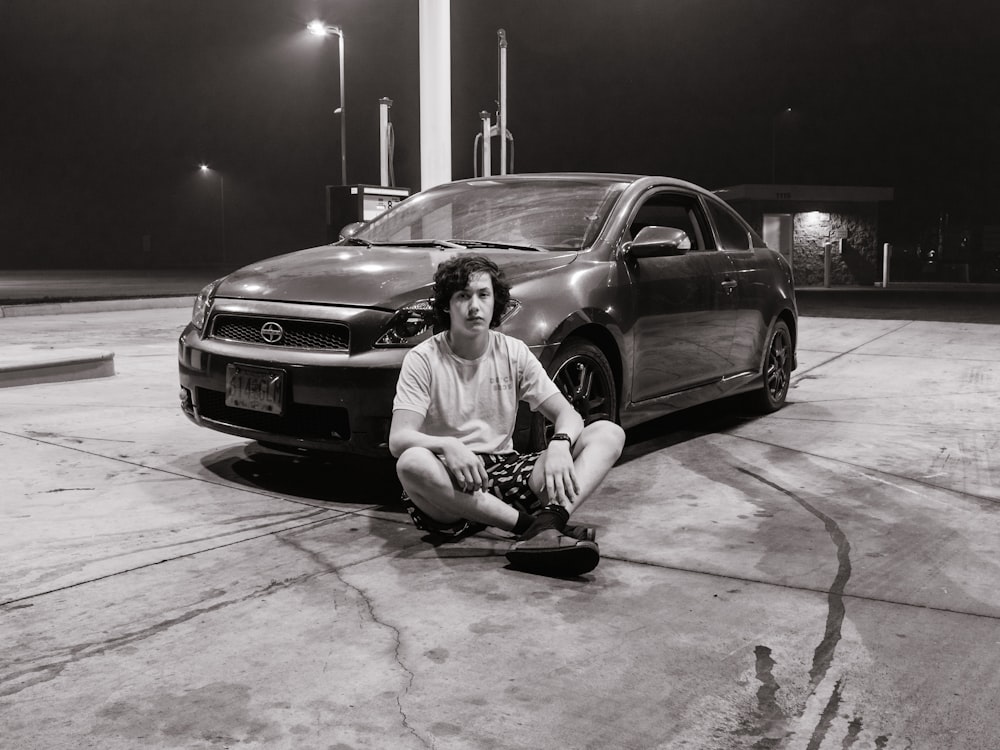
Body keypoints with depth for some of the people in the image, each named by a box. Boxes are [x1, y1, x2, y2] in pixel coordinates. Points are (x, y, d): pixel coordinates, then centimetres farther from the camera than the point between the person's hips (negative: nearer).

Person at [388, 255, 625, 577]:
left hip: (505, 471, 4)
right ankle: (537, 525, -32)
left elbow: (568, 414, 1)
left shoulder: (514, 352, 7)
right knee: (412, 463, -39)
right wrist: (447, 446, -35)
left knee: (609, 433, -14)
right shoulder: (423, 359, -3)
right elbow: (398, 440, -14)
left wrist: (560, 444, -24)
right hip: (451, 483, -3)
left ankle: (545, 526, -41)